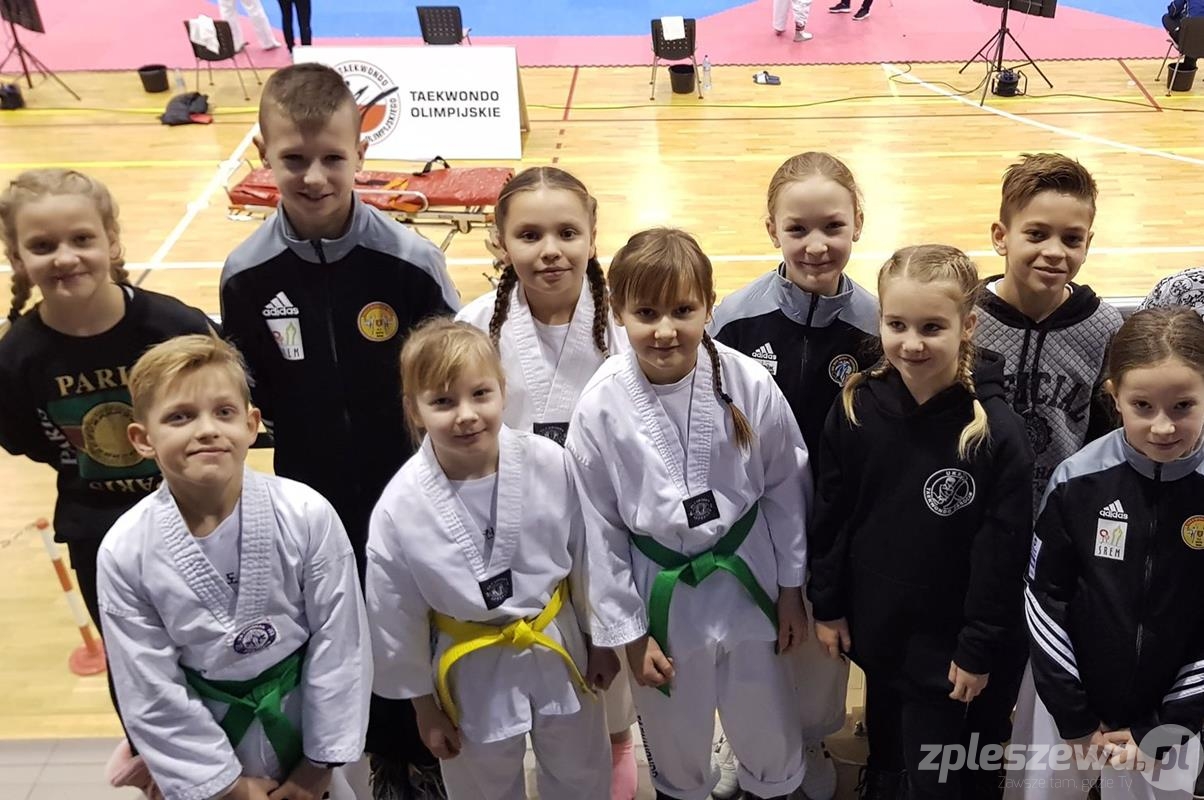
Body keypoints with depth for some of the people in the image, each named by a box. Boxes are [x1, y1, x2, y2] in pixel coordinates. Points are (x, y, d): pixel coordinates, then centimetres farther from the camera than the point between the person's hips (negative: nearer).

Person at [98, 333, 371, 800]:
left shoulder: (307, 517, -20)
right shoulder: (126, 553, -18)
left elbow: (339, 642, -11)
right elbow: (151, 693, -10)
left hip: (308, 711, 0)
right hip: (205, 732, 0)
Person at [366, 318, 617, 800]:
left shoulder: (550, 465, -21)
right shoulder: (400, 508, -23)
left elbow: (585, 560, -5)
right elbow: (397, 619, -9)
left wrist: (600, 641, 6)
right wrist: (424, 706, 0)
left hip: (560, 650, 2)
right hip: (474, 674, -1)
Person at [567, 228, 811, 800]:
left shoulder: (747, 384, -17)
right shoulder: (601, 407, -18)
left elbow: (785, 488, -3)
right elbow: (599, 528, -8)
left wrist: (790, 589, 3)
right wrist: (628, 632, -3)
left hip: (747, 580, 1)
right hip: (662, 592, -1)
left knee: (769, 732, 21)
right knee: (675, 738, 21)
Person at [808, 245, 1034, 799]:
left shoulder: (997, 431, -21)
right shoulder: (856, 408, -11)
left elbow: (1002, 555, -14)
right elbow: (829, 515, 0)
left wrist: (980, 650, -10)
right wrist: (827, 605, 3)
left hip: (946, 643, -3)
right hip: (873, 626, 4)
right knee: (883, 738, 26)